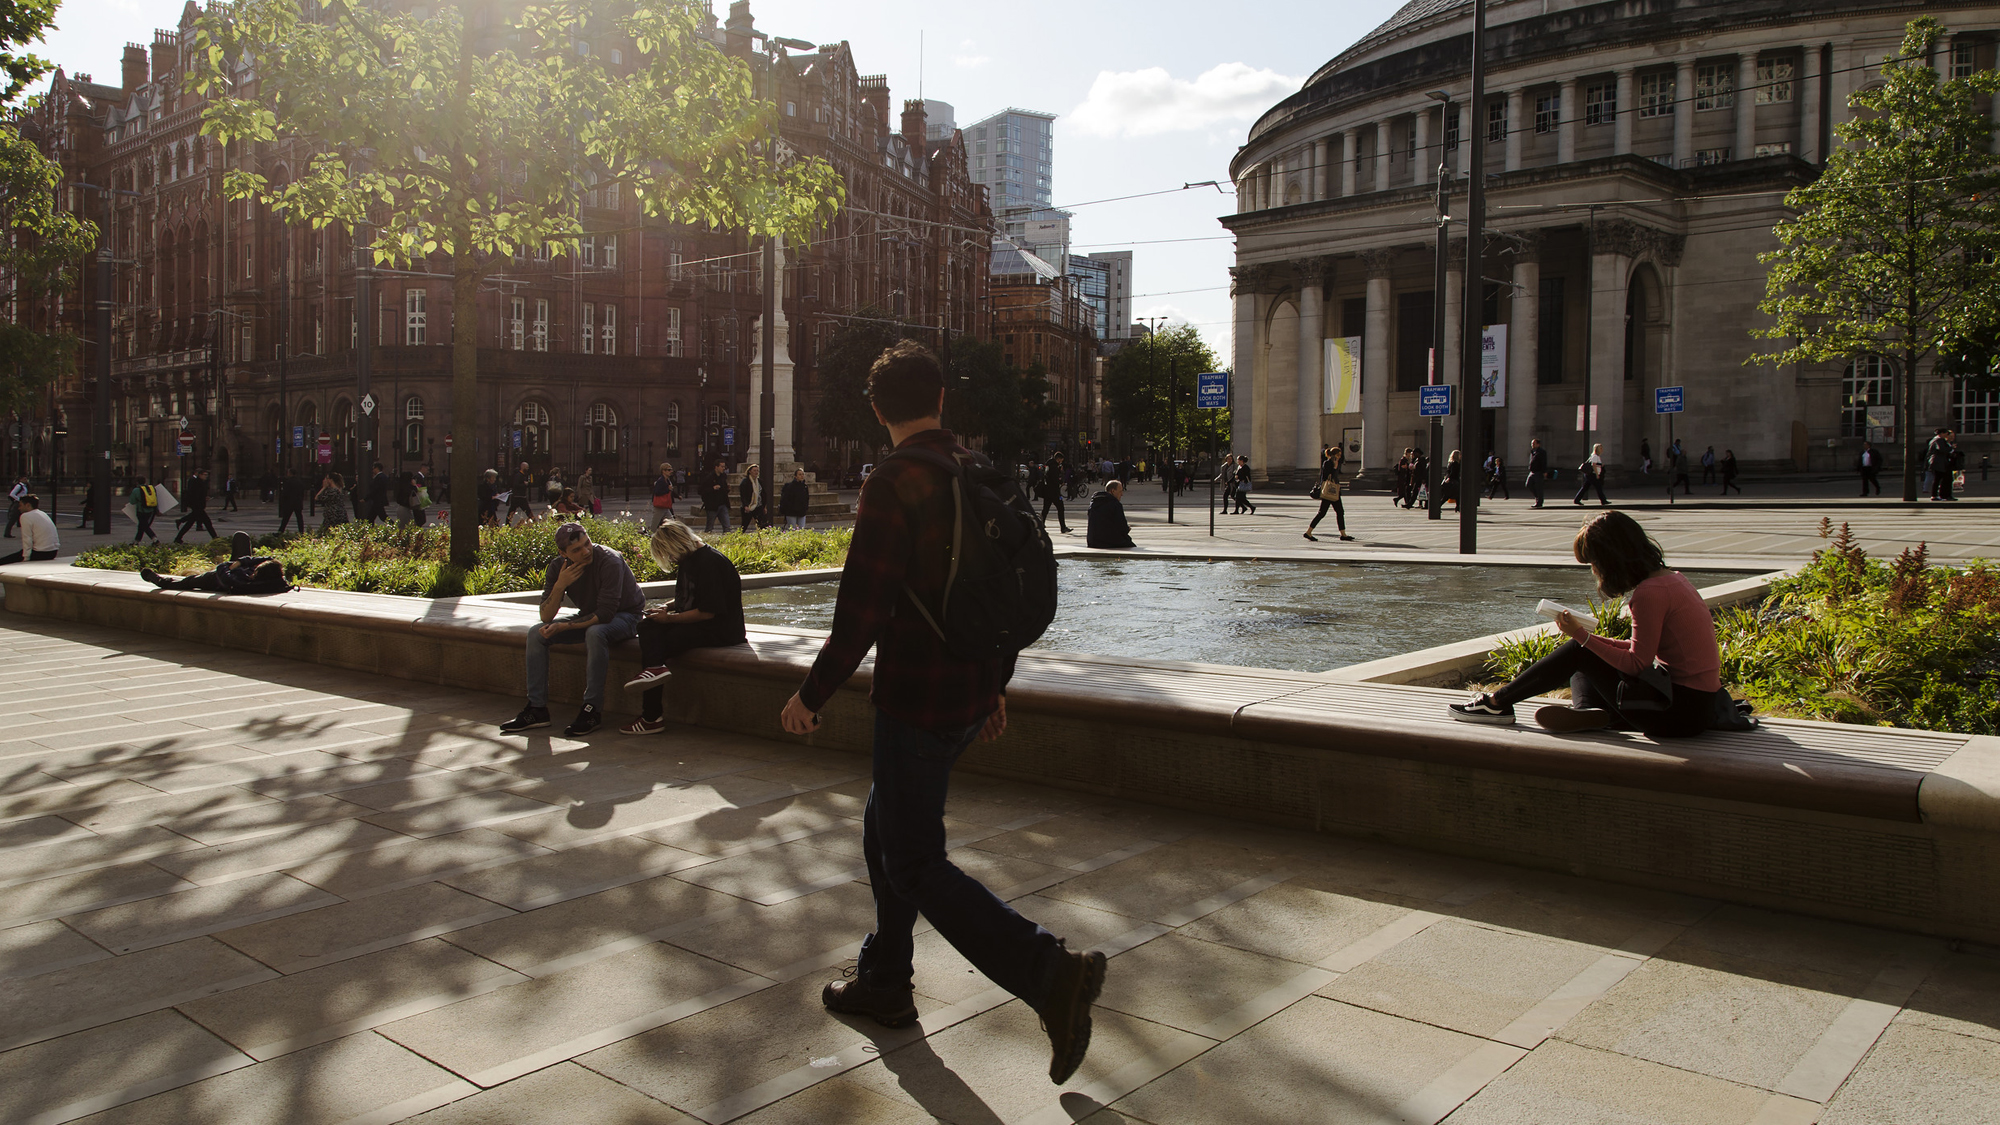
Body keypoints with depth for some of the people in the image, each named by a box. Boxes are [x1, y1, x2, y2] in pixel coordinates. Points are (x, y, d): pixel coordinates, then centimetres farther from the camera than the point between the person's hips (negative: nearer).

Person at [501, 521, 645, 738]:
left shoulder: (609, 561, -28)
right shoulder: (558, 566, -10)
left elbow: (605, 614, -29)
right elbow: (546, 617, -13)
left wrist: (562, 627, -27)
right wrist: (560, 586, -29)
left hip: (624, 616, -6)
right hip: (589, 617, 7)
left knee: (595, 633, -38)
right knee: (536, 633, -8)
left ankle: (592, 710, -29)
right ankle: (537, 709, -5)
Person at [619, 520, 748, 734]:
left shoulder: (710, 562, -18)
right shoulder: (687, 560, 12)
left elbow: (708, 611, -21)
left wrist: (670, 618, -14)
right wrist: (668, 608, 7)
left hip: (719, 631, -10)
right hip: (695, 624, 10)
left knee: (656, 646, -15)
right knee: (647, 627, -9)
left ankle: (652, 718, -12)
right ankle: (656, 668, -29)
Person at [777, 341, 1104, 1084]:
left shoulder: (894, 483, -17)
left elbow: (862, 610, -20)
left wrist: (812, 695, -9)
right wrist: (997, 682, 24)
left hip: (916, 698, -9)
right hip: (972, 691, 9)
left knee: (915, 864, -1)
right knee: (885, 829, 23)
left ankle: (1049, 972, -12)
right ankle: (883, 982, 33)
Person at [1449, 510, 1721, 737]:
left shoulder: (1650, 593, -19)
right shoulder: (1672, 578, 11)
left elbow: (1636, 663, -16)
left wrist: (1582, 635, -10)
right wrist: (1595, 639, 11)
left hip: (1680, 711, -9)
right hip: (1699, 701, 9)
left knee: (1579, 652, -3)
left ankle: (1497, 702, 6)